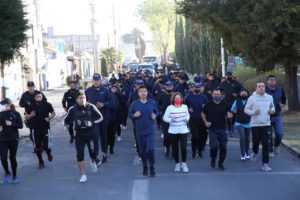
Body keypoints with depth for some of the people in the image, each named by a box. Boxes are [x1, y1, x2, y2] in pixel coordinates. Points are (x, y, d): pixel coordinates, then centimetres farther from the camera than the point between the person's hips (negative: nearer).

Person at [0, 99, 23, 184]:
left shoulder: (16, 114, -4)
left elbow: (21, 125, -5)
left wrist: (11, 124, -19)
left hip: (13, 139, -2)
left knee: (12, 158, 5)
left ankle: (14, 176, 21)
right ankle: (7, 173, 19)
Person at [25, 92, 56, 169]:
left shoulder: (47, 105, -6)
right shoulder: (32, 106, -1)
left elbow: (53, 113, 8)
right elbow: (26, 117, 8)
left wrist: (49, 118, -12)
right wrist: (31, 115, -14)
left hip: (45, 128, -2)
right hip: (36, 129, 2)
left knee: (46, 146, -8)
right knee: (37, 147, 5)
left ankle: (49, 154, 27)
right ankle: (41, 162, 22)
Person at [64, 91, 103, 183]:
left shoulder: (91, 107, -7)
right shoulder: (73, 110, -4)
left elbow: (100, 117, 1)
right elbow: (66, 121, 10)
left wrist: (93, 122, -14)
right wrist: (68, 127, -8)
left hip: (90, 134, 0)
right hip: (79, 135, 1)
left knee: (93, 152, 7)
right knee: (80, 155, -5)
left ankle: (93, 162, 45)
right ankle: (83, 175, 4)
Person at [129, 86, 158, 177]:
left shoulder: (152, 102, -1)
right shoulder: (134, 104, -2)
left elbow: (156, 111, 13)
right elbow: (129, 114, 6)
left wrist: (155, 115, -8)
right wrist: (134, 115, -15)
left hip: (150, 130, -1)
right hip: (140, 131, 1)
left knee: (150, 149, -12)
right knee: (142, 150, 10)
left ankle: (152, 168, 1)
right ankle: (145, 167, 26)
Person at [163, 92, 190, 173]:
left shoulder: (185, 107, 2)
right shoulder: (170, 107, -5)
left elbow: (187, 115, 18)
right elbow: (165, 117, -2)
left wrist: (187, 119, -4)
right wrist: (170, 120, -21)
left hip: (183, 130, 0)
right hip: (173, 131, 0)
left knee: (183, 147, -9)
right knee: (175, 148, 6)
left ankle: (184, 163, 9)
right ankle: (177, 164, 22)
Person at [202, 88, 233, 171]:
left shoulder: (224, 105, 2)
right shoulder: (208, 105, -2)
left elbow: (228, 114, 8)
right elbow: (203, 114, 12)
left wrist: (229, 115, -15)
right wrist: (206, 122, 1)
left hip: (222, 129, 2)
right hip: (212, 130, -2)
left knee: (223, 147, 3)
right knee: (214, 146, -15)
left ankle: (221, 163, 20)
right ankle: (213, 159, 12)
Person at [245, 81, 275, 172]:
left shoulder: (269, 97, 5)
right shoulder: (252, 98, -4)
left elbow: (272, 106, 21)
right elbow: (246, 109, 0)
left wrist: (272, 110, -1)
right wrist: (253, 112, -17)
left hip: (266, 124, 1)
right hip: (255, 124, -1)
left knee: (266, 144, -5)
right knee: (256, 142, 10)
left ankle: (265, 164, 0)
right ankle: (255, 152, 46)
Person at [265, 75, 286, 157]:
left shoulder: (280, 89, 0)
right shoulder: (264, 90, -9)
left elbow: (284, 98, 18)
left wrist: (283, 104, 1)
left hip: (277, 116, 2)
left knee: (279, 133, -8)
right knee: (269, 135, 4)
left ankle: (276, 146, 21)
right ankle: (270, 151, 20)